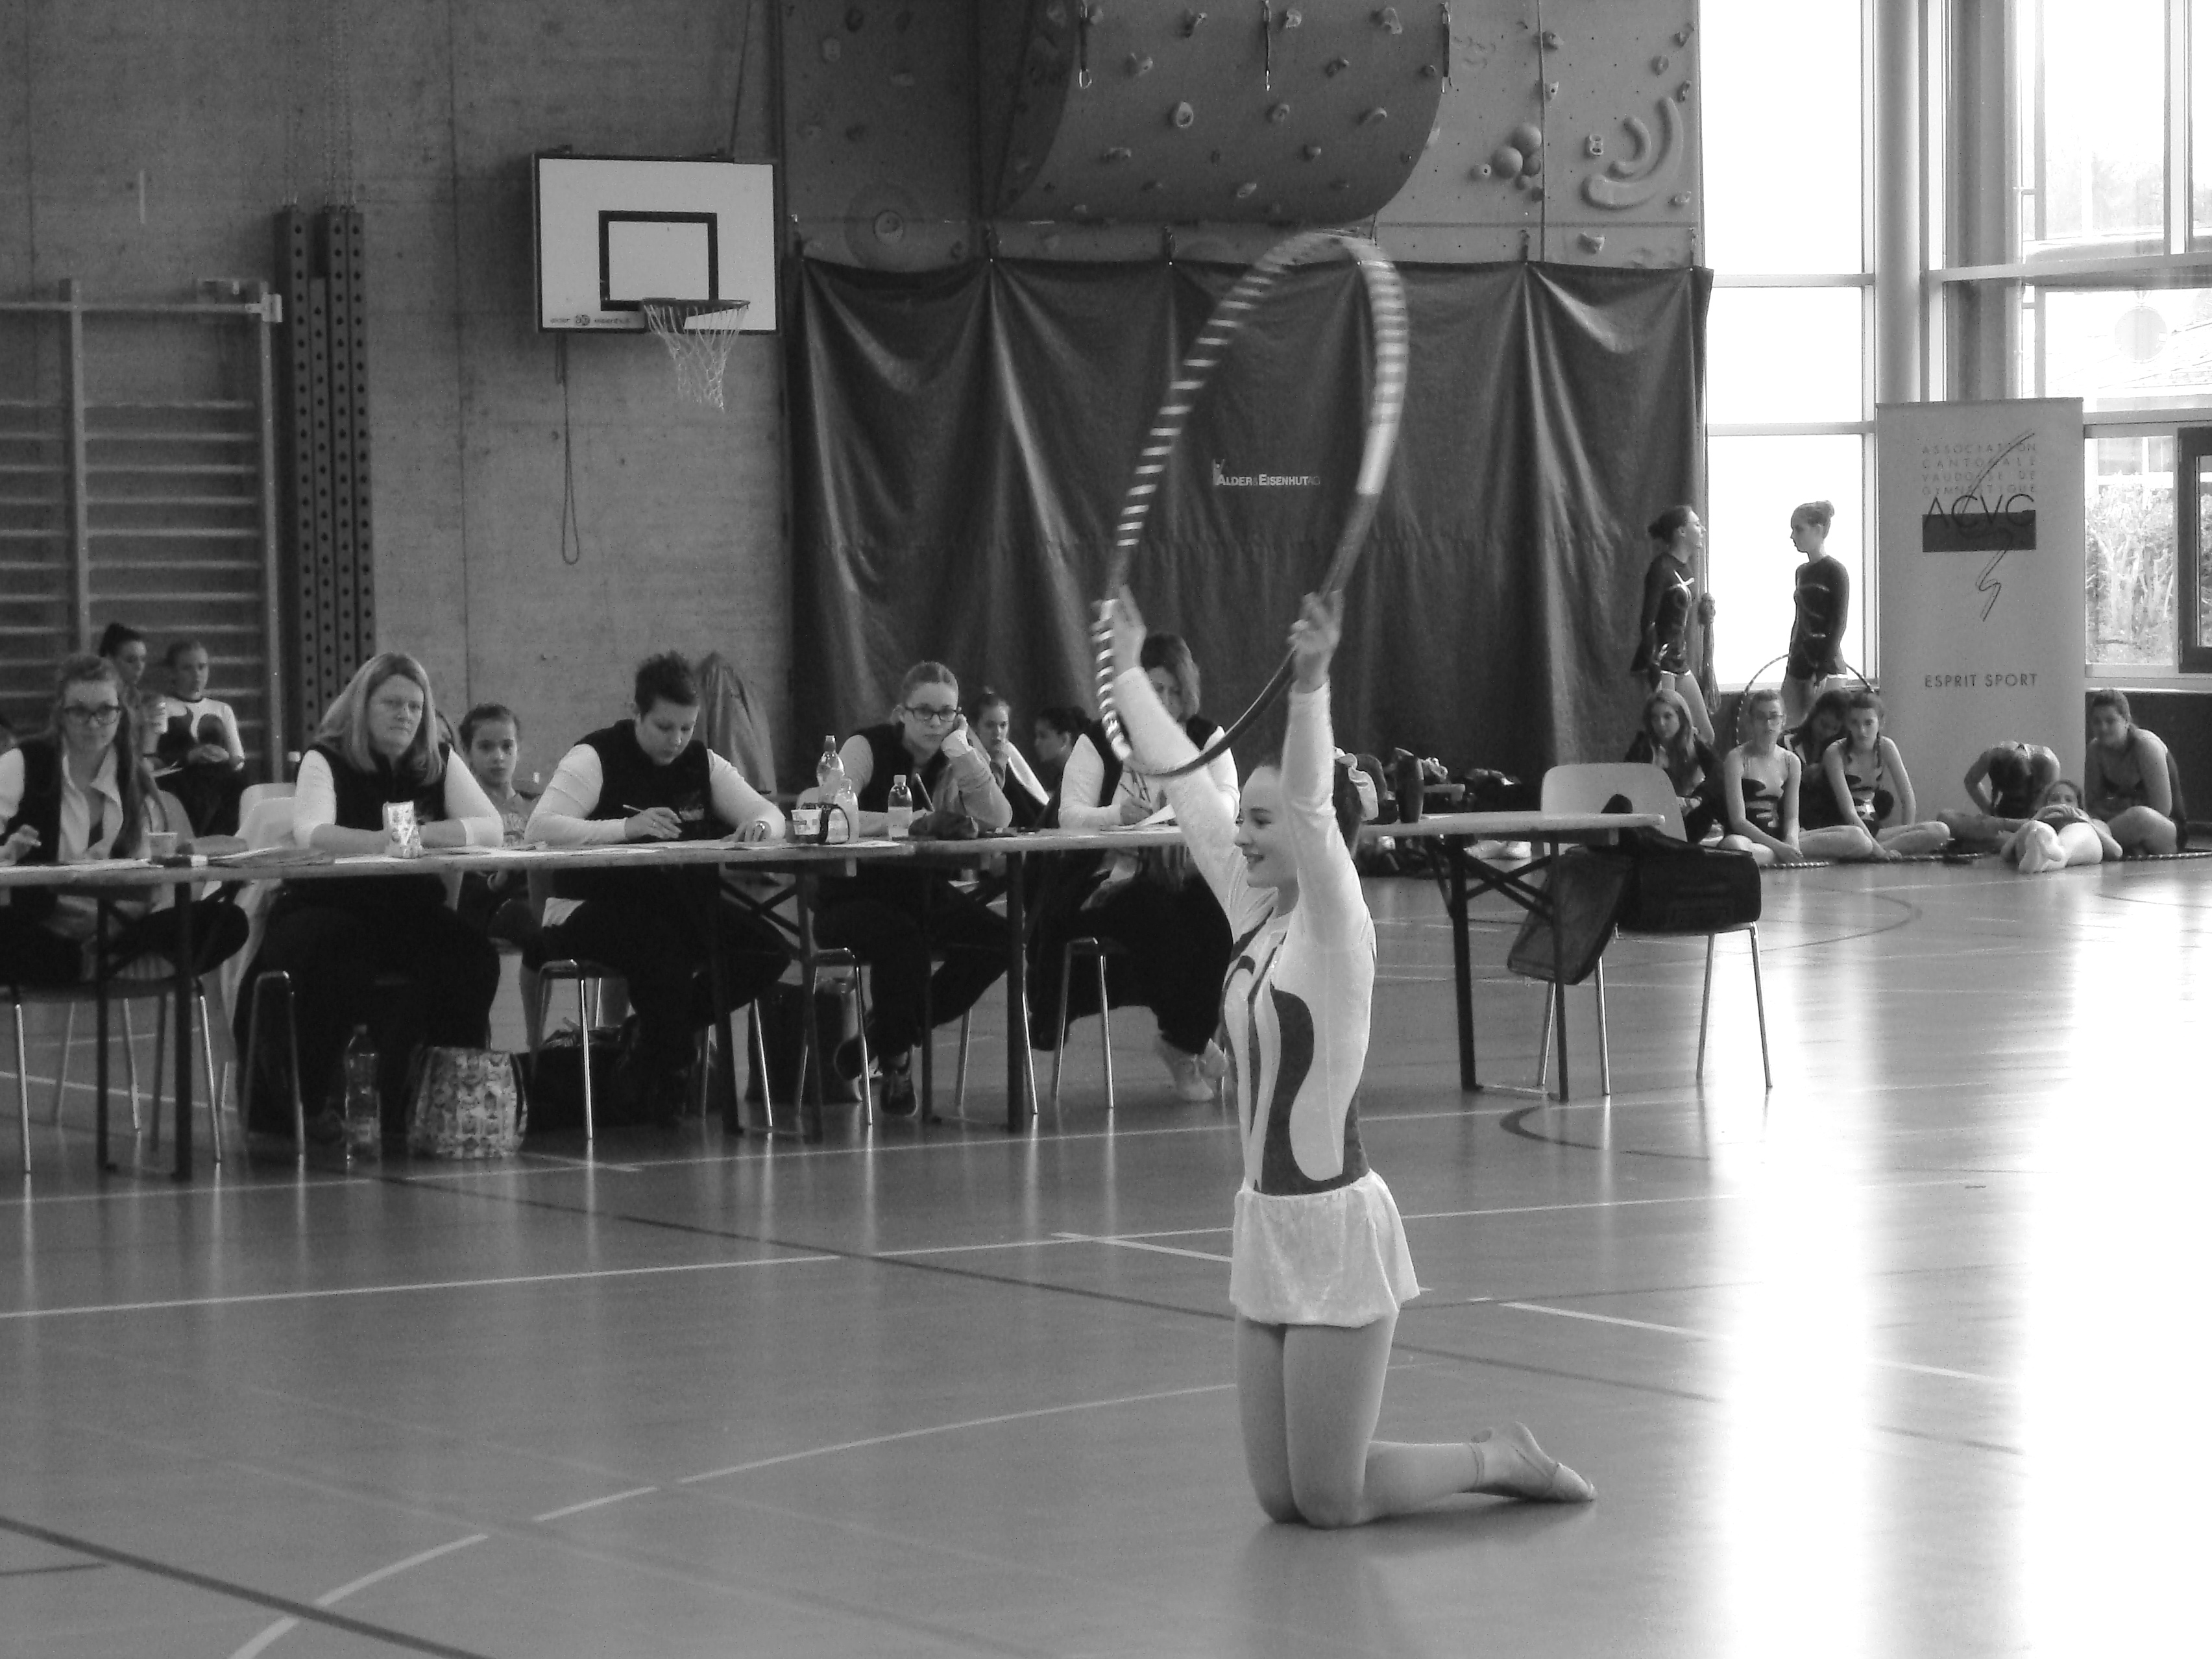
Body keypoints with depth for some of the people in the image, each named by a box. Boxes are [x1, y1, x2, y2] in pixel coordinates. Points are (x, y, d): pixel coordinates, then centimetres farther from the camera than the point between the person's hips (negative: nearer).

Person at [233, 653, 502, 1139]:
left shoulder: (439, 763, 9)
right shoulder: (325, 761, -3)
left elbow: (490, 828, -5)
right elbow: (311, 833, -22)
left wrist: (424, 835, -24)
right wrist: (385, 841, -37)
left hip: (411, 912, 4)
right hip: (325, 908, -4)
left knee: (472, 954, -23)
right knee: (336, 960, -35)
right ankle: (300, 1103, -17)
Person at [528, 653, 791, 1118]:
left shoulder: (700, 762, 11)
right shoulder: (596, 757, -8)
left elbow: (769, 813, 12)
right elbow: (541, 826, -21)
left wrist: (761, 824, -16)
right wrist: (627, 827, -34)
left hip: (679, 907, 6)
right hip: (589, 908, -6)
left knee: (769, 949, -17)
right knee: (661, 945, -38)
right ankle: (663, 1078, -13)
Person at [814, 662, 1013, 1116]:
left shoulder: (955, 757, 2)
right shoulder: (868, 748, -11)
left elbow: (998, 821, -16)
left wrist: (963, 754, -21)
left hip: (921, 894, 6)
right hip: (852, 896, -6)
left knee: (1000, 938, -18)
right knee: (902, 939, -37)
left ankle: (888, 1035, -1)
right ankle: (895, 1059, -11)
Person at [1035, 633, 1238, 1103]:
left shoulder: (1206, 737, 11)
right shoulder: (1100, 742, 3)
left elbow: (1227, 800, -5)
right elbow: (1070, 814, -8)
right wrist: (1117, 814, -30)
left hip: (1186, 877, 3)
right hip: (1112, 881, -2)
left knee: (1221, 913, -29)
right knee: (1159, 917, -34)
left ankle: (1184, 1041, -12)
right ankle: (1189, 1042, -15)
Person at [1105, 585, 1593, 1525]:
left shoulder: (1334, 928, -12)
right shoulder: (1254, 913, 7)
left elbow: (1311, 807, -30)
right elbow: (1181, 778, 13)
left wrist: (1311, 686, -43)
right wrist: (1127, 665, 16)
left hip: (1333, 1225, -8)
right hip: (1267, 1219, 8)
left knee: (1331, 1503, -4)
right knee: (1281, 1499, 9)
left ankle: (1501, 1460, 19)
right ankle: (1493, 1459, 26)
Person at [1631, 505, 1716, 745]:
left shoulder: (1686, 568, 14)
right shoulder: (1662, 568, -12)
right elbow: (1648, 622, -17)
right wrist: (1653, 673, -22)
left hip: (1680, 661, 9)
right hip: (1660, 660, -9)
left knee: (1705, 736, 8)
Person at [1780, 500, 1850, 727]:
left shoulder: (1835, 572, -8)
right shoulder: (1802, 572, 15)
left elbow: (1838, 624, -12)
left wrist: (1823, 672, -18)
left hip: (1824, 665, -7)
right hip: (1798, 665, 7)